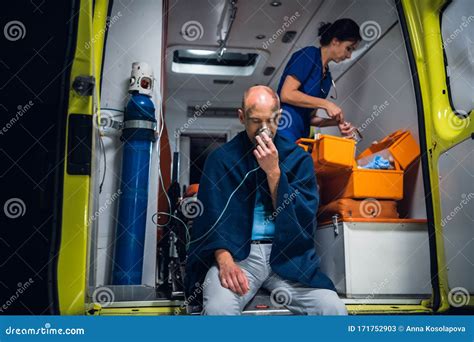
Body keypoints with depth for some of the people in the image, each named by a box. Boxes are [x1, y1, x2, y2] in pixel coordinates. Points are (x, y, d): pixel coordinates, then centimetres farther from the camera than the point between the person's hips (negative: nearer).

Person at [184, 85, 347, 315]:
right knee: (218, 308, -31)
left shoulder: (299, 158, 7)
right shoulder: (222, 158, 4)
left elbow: (303, 219, -1)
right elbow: (211, 217, -4)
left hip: (288, 254, 2)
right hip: (237, 253, -2)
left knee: (334, 309, -18)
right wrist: (224, 260, -21)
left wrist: (274, 171, -11)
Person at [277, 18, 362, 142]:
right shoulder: (309, 55, -2)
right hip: (282, 133, -7)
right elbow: (286, 94, -13)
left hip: (300, 137, 7)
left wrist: (337, 122, 3)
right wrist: (326, 104, -9)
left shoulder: (327, 78, 18)